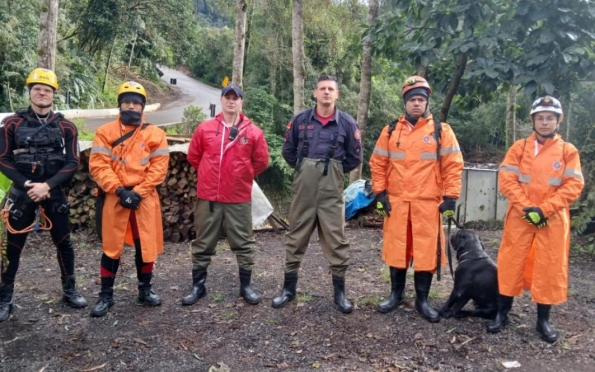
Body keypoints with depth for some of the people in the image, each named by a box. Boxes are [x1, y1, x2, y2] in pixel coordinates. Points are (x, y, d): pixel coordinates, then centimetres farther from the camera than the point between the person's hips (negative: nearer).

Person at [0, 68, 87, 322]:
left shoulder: (66, 127, 2)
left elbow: (72, 163, -3)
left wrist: (47, 185, -15)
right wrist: (27, 184, -14)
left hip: (54, 194, 1)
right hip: (21, 193, -1)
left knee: (64, 243, 7)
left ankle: (69, 291, 23)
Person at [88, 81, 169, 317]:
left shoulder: (155, 134, 2)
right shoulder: (105, 132, 2)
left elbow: (158, 167, -5)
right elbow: (98, 165, -6)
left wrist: (138, 192, -13)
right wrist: (119, 190, -16)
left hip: (144, 198, 1)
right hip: (113, 198, 0)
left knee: (145, 245, 8)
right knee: (111, 246, 8)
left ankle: (145, 291, 25)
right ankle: (106, 295, 21)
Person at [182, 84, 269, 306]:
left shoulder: (253, 132, -2)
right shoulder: (204, 128, 1)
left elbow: (261, 161, 6)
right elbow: (193, 157, 11)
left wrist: (243, 176, 10)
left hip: (239, 198, -1)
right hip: (207, 197, 1)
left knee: (244, 243, 7)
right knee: (203, 244, 10)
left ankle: (246, 286, 22)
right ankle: (198, 286, 23)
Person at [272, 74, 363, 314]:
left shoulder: (347, 123, 0)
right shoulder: (300, 120, 3)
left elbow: (355, 157, 8)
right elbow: (288, 150, 14)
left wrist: (334, 172, 8)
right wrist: (302, 169, 8)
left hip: (332, 190, -1)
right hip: (303, 188, 1)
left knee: (336, 238, 1)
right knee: (296, 236, 8)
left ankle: (339, 292, 15)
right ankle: (289, 288, 21)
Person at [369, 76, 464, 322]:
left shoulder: (441, 131, 2)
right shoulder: (391, 131, 7)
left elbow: (453, 165, 0)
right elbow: (378, 163, 9)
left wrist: (450, 197, -7)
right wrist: (380, 193, 1)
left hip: (428, 204, -2)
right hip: (396, 202, 2)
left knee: (427, 251, 3)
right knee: (396, 249, 9)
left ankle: (422, 300, 18)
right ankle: (396, 294, 25)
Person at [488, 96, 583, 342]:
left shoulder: (568, 151, 3)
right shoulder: (519, 147, 3)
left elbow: (573, 186, -4)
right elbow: (506, 180, -5)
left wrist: (543, 209, -15)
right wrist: (526, 208, -15)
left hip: (553, 219, 0)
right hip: (519, 217, 0)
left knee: (550, 268, 5)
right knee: (511, 264, 5)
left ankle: (543, 320, 19)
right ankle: (502, 313, 18)